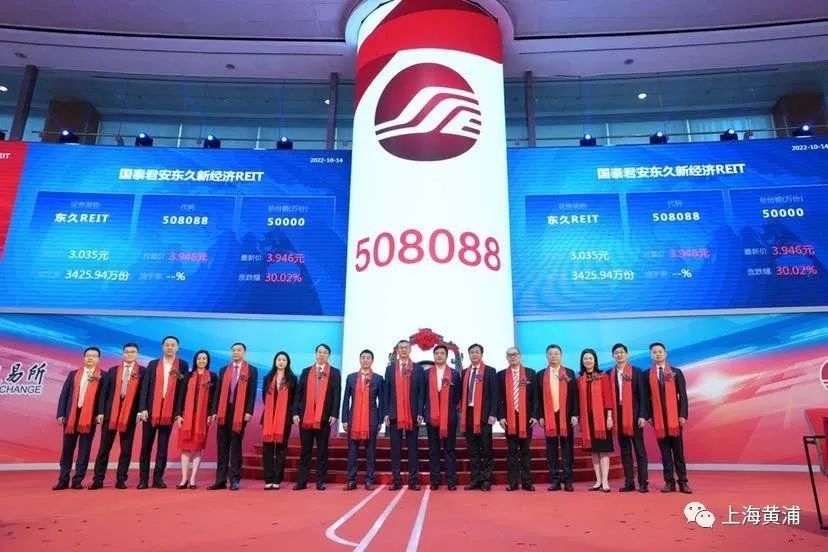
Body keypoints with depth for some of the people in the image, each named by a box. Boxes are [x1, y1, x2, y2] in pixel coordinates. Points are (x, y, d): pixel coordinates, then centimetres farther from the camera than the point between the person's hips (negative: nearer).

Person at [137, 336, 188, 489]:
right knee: (146, 446, 6)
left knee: (163, 447, 4)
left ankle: (158, 478, 11)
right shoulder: (153, 364, 8)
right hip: (150, 410, 1)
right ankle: (143, 479, 14)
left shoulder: (183, 365, 3)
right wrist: (142, 408, -6)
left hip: (169, 411, -1)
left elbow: (184, 388, 0)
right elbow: (145, 387, 4)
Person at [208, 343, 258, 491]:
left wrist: (249, 411, -12)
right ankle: (221, 480, 10)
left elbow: (252, 393, -3)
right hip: (223, 411, 4)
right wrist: (214, 411, 4)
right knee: (222, 448, 5)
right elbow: (218, 392, 11)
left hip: (240, 412, -3)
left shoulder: (251, 370, 3)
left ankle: (234, 480, 7)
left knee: (236, 447, 1)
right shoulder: (224, 370, 13)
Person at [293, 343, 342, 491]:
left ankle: (320, 481, 10)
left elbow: (337, 395, -1)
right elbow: (299, 393, 8)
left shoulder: (335, 373, 6)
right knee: (305, 451, 6)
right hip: (305, 416, 2)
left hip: (324, 417, -2)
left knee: (322, 451, 4)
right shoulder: (306, 372, 13)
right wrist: (295, 412, -2)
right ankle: (302, 481, 11)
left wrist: (334, 414, -11)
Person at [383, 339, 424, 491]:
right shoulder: (390, 368, 10)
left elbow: (421, 392, 2)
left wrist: (420, 413, -6)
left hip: (412, 414, -1)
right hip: (395, 414, 1)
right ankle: (396, 480, 10)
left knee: (412, 448, 3)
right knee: (395, 448, 4)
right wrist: (386, 413, -1)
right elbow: (386, 392, 6)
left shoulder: (418, 368, 6)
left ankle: (413, 480, 8)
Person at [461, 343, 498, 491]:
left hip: (483, 414, -4)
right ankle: (475, 479, 14)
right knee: (472, 450, 8)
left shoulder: (490, 371, 0)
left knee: (486, 449, 1)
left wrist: (493, 414, -12)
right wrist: (461, 412, 4)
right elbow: (463, 393, 13)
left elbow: (494, 394, -5)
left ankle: (486, 480, 9)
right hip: (468, 413, 4)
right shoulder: (465, 372, 13)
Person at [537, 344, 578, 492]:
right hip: (549, 416, 1)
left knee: (567, 448, 2)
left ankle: (567, 480, 7)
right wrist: (540, 416, -1)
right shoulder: (541, 374, 7)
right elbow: (539, 397, 5)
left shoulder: (569, 373, 6)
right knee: (551, 449, 4)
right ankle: (555, 480, 9)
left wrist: (575, 415, -5)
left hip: (566, 415, -1)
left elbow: (574, 395, 2)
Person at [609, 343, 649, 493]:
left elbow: (642, 394, -3)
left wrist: (642, 415, -10)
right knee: (625, 451, 7)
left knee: (639, 450, 2)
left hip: (634, 415, -3)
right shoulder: (610, 374, 7)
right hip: (618, 416, 3)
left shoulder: (636, 372, 1)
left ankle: (643, 483, 6)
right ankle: (629, 483, 12)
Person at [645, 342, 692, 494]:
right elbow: (647, 396, 4)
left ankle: (682, 482, 10)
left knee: (678, 450, 4)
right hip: (658, 418, 0)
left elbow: (682, 395, 1)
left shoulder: (676, 372, 6)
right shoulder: (647, 374, 5)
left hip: (674, 417, 0)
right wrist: (649, 415, -3)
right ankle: (669, 482, 9)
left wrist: (683, 415, -7)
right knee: (665, 451, 4)